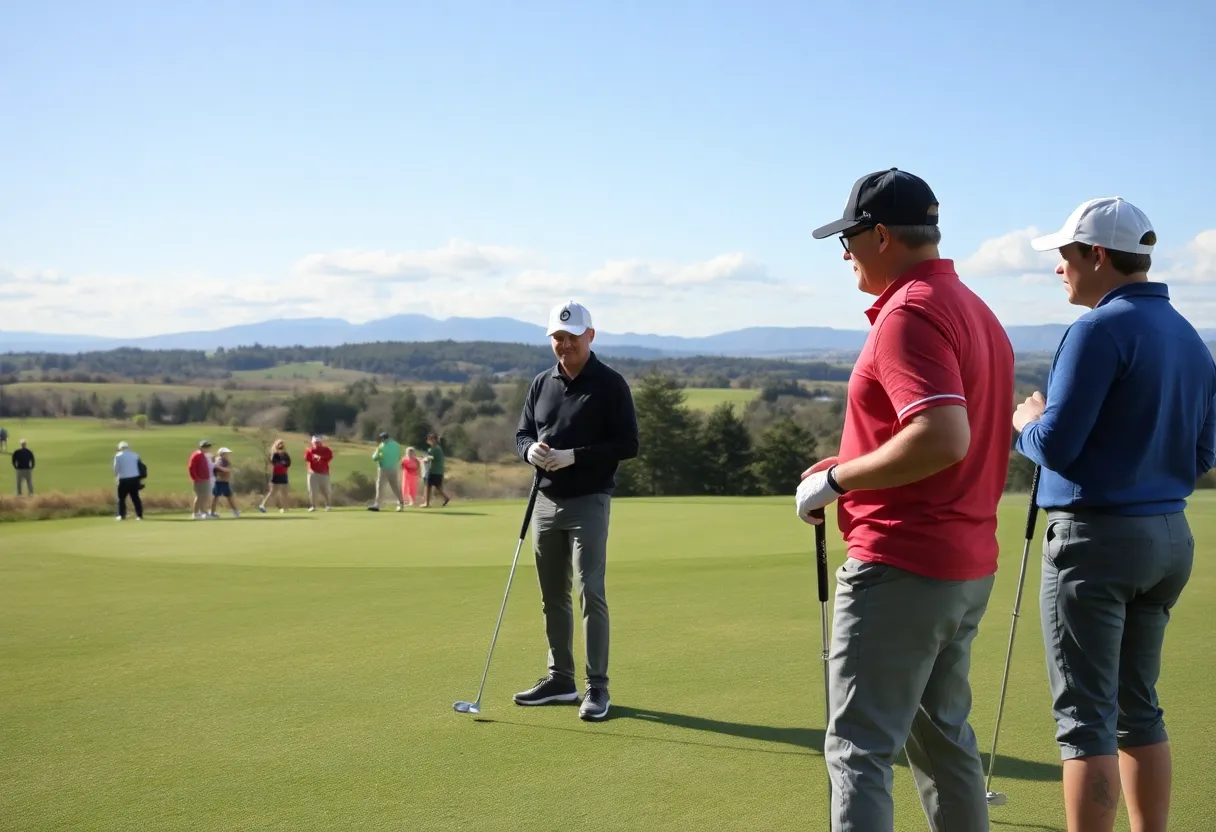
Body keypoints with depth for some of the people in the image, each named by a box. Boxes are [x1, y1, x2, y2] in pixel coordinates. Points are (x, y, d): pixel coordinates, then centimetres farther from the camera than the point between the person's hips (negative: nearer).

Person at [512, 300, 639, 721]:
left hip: (589, 501, -6)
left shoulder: (610, 384, -6)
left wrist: (575, 456, -19)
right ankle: (560, 678, 23)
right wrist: (530, 449, -9)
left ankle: (597, 687, -2)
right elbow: (522, 433, 16)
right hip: (546, 500, 6)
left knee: (591, 592, -9)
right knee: (552, 595, 12)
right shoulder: (541, 384, 11)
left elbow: (628, 444, -10)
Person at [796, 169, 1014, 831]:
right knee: (943, 737, 19)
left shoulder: (909, 312, -16)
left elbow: (944, 436, -28)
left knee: (859, 749, -6)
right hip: (968, 566, 10)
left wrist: (837, 478, -17)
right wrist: (854, 466, 15)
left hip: (900, 568, -10)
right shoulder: (976, 311, 15)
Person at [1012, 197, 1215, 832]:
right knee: (1138, 709, 16)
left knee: (1085, 716, -3)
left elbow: (1055, 445, -17)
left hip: (1094, 539, -8)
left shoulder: (1101, 329, -14)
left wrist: (1026, 421, 2)